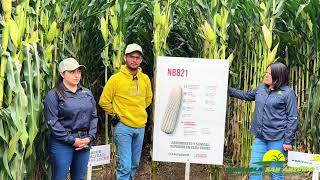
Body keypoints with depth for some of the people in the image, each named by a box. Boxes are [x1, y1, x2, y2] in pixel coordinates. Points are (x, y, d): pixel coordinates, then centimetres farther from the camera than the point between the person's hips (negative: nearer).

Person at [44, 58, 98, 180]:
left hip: (85, 142, 5)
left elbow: (94, 117, 10)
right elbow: (53, 123, -13)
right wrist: (72, 140, -15)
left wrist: (90, 137, -5)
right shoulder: (54, 95, -6)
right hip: (62, 143, -5)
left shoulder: (87, 93, 11)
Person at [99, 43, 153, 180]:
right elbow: (104, 102, -4)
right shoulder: (115, 79, -10)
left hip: (140, 127, 5)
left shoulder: (145, 79, 4)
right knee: (125, 166, -9)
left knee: (134, 164, 17)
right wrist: (115, 115, 2)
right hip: (123, 127, -5)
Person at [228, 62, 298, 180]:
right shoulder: (261, 88, 8)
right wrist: (229, 90, 24)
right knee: (254, 168, 7)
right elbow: (246, 95, 27)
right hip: (260, 137, 6)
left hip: (277, 139, -6)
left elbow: (292, 118, -9)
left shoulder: (287, 93, -9)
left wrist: (288, 141, -12)